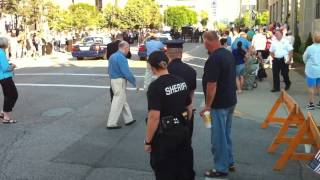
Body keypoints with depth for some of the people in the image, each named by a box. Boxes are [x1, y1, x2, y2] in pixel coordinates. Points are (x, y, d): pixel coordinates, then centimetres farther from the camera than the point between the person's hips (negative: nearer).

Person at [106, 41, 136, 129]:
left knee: (123, 101, 18)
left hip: (113, 80, 10)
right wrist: (134, 82, -10)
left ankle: (128, 119, 27)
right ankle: (111, 123, 5)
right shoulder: (121, 57, -19)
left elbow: (110, 70, 17)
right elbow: (127, 72, -20)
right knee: (118, 103, -1)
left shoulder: (112, 56, 11)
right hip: (120, 81, -10)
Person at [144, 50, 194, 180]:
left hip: (165, 136, -6)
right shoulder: (181, 81, 3)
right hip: (183, 132, 7)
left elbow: (154, 117, -22)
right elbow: (189, 108, 9)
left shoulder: (155, 86, -18)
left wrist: (148, 141, -12)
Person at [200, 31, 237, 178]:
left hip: (219, 104, -9)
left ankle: (221, 168, 14)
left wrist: (207, 105, -15)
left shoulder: (213, 59, -22)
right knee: (226, 134, 20)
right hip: (230, 100, 9)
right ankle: (229, 162, 32)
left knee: (218, 137, 3)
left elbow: (212, 85, -24)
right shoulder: (229, 54, 7)